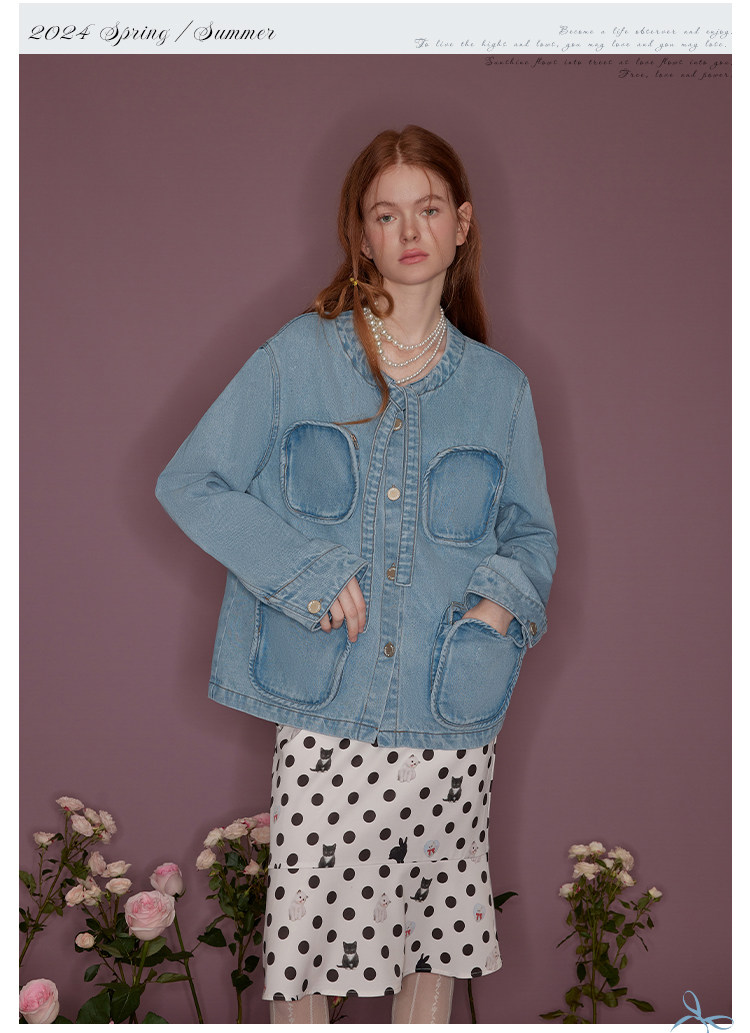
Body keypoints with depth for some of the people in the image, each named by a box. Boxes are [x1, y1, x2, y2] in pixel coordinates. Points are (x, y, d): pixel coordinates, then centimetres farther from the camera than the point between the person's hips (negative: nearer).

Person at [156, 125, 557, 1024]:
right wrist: (308, 572, -10)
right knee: (310, 927, 1)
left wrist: (507, 594, -5)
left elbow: (531, 529, 18)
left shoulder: (499, 387, 9)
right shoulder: (298, 357, 1)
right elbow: (188, 483, 0)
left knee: (439, 932, 11)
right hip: (327, 708, -2)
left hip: (451, 713, 2)